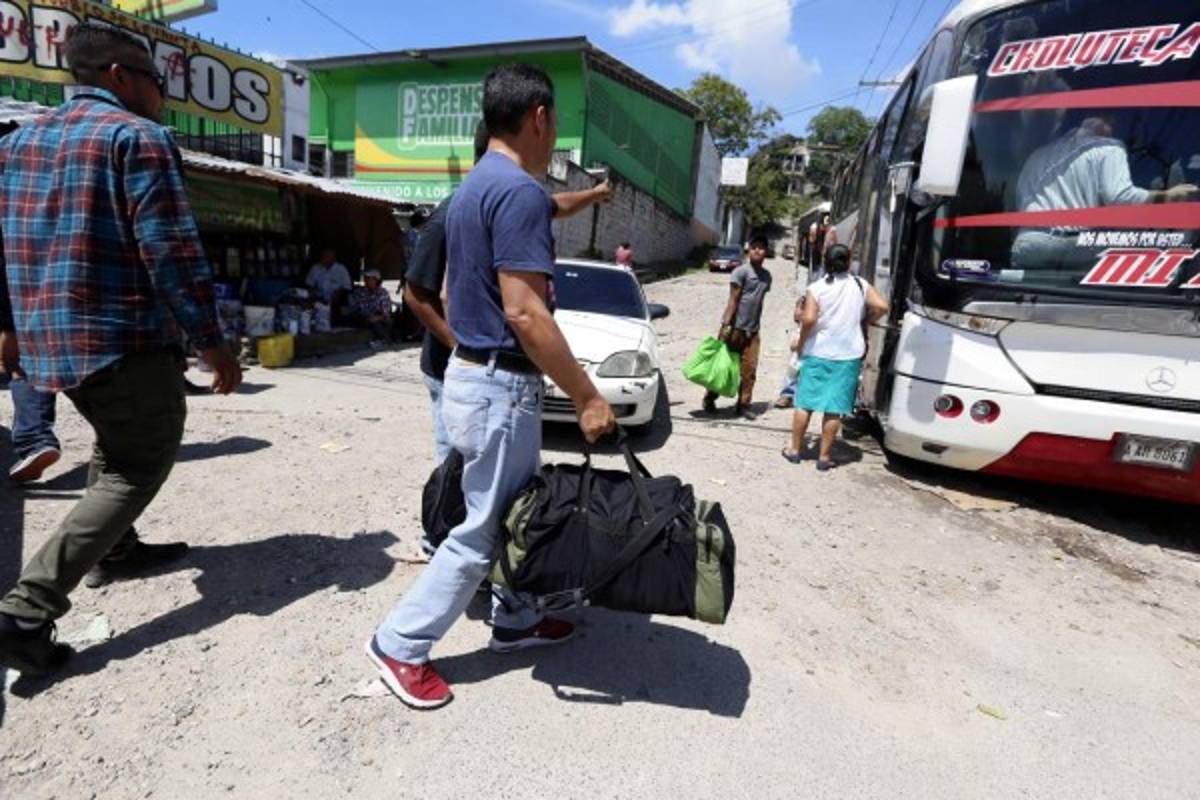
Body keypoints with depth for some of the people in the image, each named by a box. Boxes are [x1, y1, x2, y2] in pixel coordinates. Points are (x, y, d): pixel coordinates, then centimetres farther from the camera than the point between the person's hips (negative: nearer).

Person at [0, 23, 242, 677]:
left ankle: (115, 551, 40)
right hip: (125, 340, -8)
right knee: (138, 468, 0)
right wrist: (212, 343, -13)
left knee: (116, 445, 27)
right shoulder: (138, 136, -8)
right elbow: (172, 251, -17)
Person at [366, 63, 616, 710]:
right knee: (484, 528, 4)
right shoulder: (520, 191, -18)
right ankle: (400, 645, 18)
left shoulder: (472, 188, 13)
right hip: (500, 386, -10)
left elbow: (450, 293, 18)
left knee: (517, 512, 20)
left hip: (472, 372, 10)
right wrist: (586, 396, -20)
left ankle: (514, 619, 35)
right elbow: (524, 312, -26)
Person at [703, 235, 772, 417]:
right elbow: (733, 300, -11)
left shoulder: (767, 276, 14)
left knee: (749, 370, 0)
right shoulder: (741, 272, -6)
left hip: (752, 330, 5)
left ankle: (743, 405, 8)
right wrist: (726, 325, -17)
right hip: (734, 327, -5)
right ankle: (709, 400, 16)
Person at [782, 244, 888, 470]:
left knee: (805, 403, 9)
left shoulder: (816, 288, -6)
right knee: (834, 408, 5)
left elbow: (809, 319, -17)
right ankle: (824, 456, 10)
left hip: (817, 353, -1)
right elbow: (881, 307, -6)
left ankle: (795, 450, 17)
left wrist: (802, 342, -2)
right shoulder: (860, 285, 3)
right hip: (848, 355, 1)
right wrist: (863, 323, 10)